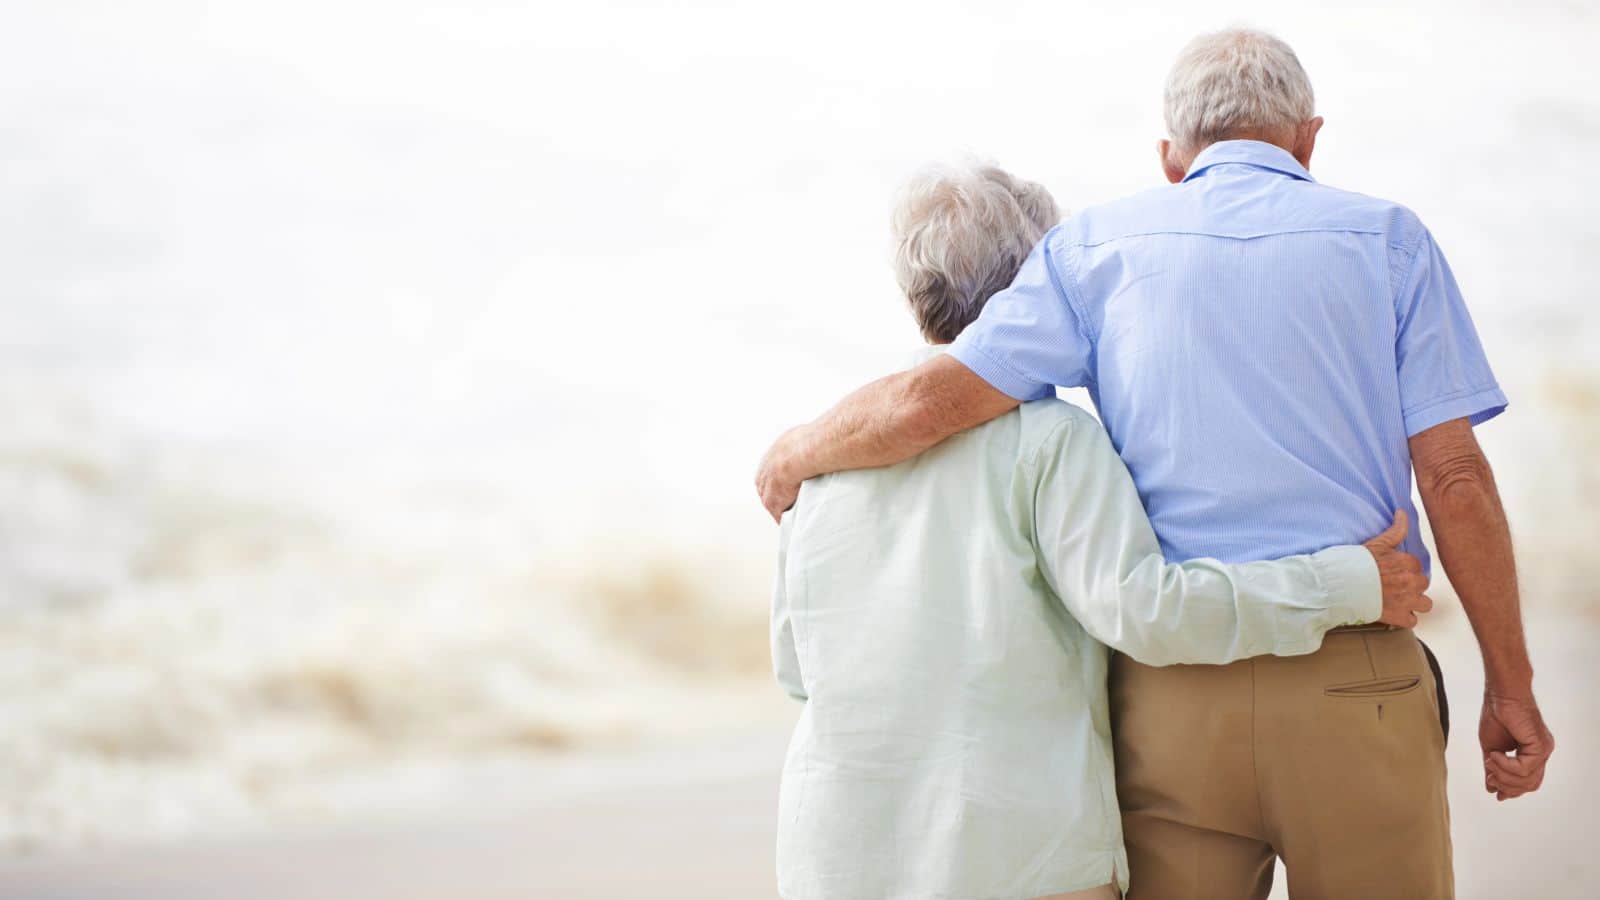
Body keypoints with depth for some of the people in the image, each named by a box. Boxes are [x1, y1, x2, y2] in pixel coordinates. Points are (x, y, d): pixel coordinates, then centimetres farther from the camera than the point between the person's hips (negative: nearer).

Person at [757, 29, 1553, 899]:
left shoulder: (1099, 246, 7)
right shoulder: (1384, 239, 5)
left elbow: (929, 402, -1)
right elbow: (1454, 478, -1)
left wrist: (795, 454, 18)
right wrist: (1510, 682, 5)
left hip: (1168, 689, 1)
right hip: (1353, 686, -1)